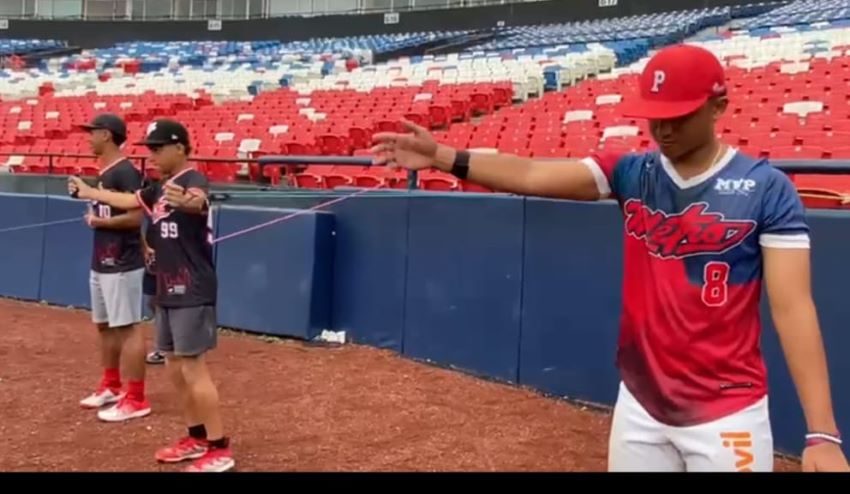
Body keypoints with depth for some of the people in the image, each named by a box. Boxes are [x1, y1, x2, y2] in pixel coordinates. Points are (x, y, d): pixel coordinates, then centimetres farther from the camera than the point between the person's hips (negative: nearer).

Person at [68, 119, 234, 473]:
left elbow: (197, 201, -40)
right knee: (174, 365, 14)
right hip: (168, 292, 9)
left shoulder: (193, 180, -15)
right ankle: (196, 438, 26)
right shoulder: (159, 189, 13)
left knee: (193, 368, -8)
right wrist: (88, 192, 45)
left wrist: (186, 202, -63)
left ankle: (219, 450, 0)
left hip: (192, 293, -9)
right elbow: (127, 200, 33)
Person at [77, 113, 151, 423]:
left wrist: (98, 221, -13)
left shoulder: (125, 172, -15)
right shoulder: (103, 173, 15)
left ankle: (136, 400, -1)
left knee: (127, 328, -7)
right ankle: (111, 387, 32)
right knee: (105, 326, 18)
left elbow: (135, 217, -22)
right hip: (101, 263, 10)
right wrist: (93, 214, 6)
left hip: (122, 266, -10)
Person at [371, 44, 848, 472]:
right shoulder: (632, 173, 2)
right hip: (640, 405, 4)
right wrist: (442, 157, -20)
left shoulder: (767, 189, -9)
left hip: (726, 416, -3)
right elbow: (531, 175, -8)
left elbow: (793, 308, -14)